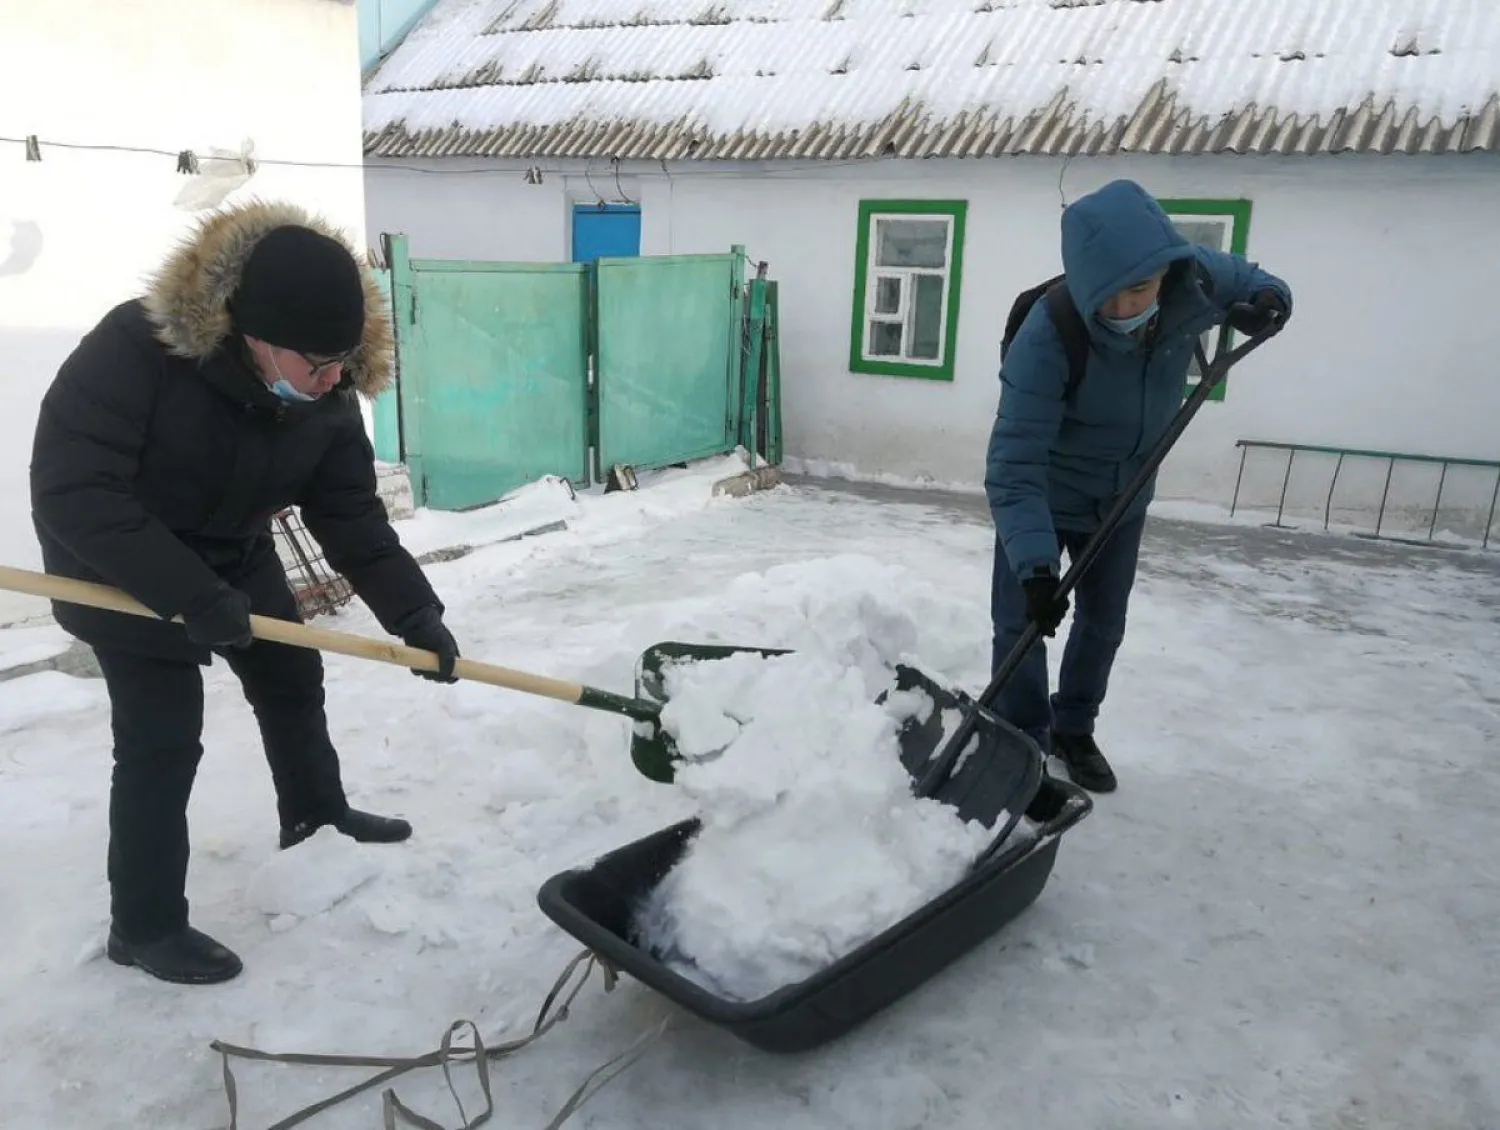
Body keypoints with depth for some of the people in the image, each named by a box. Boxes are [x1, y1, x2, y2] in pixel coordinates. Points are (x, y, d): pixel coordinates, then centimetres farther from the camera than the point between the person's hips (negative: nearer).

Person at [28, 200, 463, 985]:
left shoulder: (328, 398, -18)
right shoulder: (135, 347, -35)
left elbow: (351, 517, -13)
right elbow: (68, 488, -34)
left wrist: (414, 613, -23)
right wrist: (185, 591, -39)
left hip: (236, 560, 6)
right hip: (118, 571, -6)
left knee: (293, 679, 17)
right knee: (162, 742, -6)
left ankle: (316, 810, 43)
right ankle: (144, 926, 11)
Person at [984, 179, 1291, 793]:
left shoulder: (1194, 276, -22)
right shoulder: (1048, 334, -37)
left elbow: (1247, 280, 4)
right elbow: (1013, 466, -39)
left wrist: (1266, 299, -20)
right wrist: (1034, 564, -47)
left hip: (1124, 497, 5)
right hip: (1045, 496, -5)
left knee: (1103, 622, 17)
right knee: (1021, 623, -3)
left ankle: (1073, 732, 38)